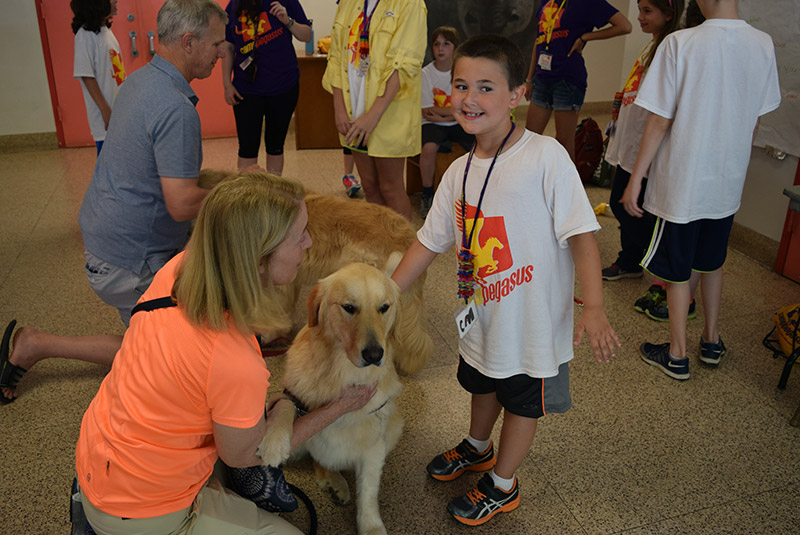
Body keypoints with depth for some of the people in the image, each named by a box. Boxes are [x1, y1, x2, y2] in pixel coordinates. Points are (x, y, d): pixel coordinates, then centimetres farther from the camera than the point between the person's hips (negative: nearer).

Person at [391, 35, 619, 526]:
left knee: (522, 402, 16)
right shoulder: (460, 171, -1)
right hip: (483, 313, 6)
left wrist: (594, 309, -29)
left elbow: (580, 233, -20)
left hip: (535, 320, -6)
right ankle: (478, 449, 58)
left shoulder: (545, 156, -21)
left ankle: (503, 486, 40)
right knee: (482, 384, 28)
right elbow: (430, 241, 5)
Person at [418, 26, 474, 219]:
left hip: (459, 124, 2)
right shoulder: (425, 73, -4)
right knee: (429, 148, -33)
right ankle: (427, 195, -11)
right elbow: (426, 112, -9)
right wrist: (455, 111, -10)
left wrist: (439, 113, -12)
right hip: (433, 124, -2)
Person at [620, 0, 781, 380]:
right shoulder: (763, 45, -2)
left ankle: (677, 354, 21)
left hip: (683, 180, -5)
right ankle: (712, 340, 37)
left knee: (678, 269, 9)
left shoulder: (680, 44, -18)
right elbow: (754, 121, 7)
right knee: (711, 260, 23)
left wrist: (635, 179, -8)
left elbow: (660, 122, -16)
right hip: (728, 180, 5)